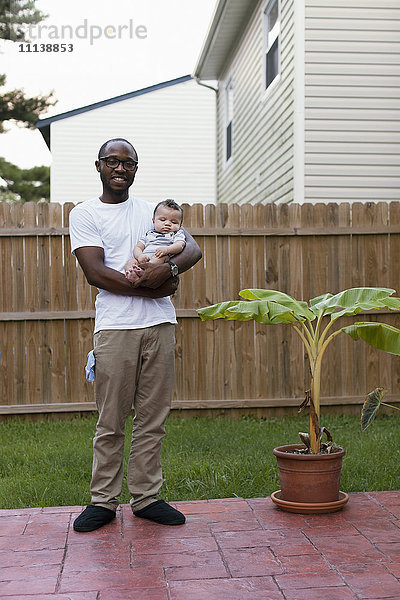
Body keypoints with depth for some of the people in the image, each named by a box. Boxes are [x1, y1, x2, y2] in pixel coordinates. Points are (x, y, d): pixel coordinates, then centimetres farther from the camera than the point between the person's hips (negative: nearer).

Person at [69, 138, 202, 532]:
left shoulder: (153, 210, 18)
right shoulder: (84, 214, 6)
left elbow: (193, 249, 8)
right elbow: (96, 273, -7)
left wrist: (167, 269, -14)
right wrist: (152, 286, -11)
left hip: (159, 324, 4)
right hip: (115, 326, -3)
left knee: (153, 418, 6)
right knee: (110, 421, -1)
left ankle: (146, 497, 15)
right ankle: (103, 501, 11)